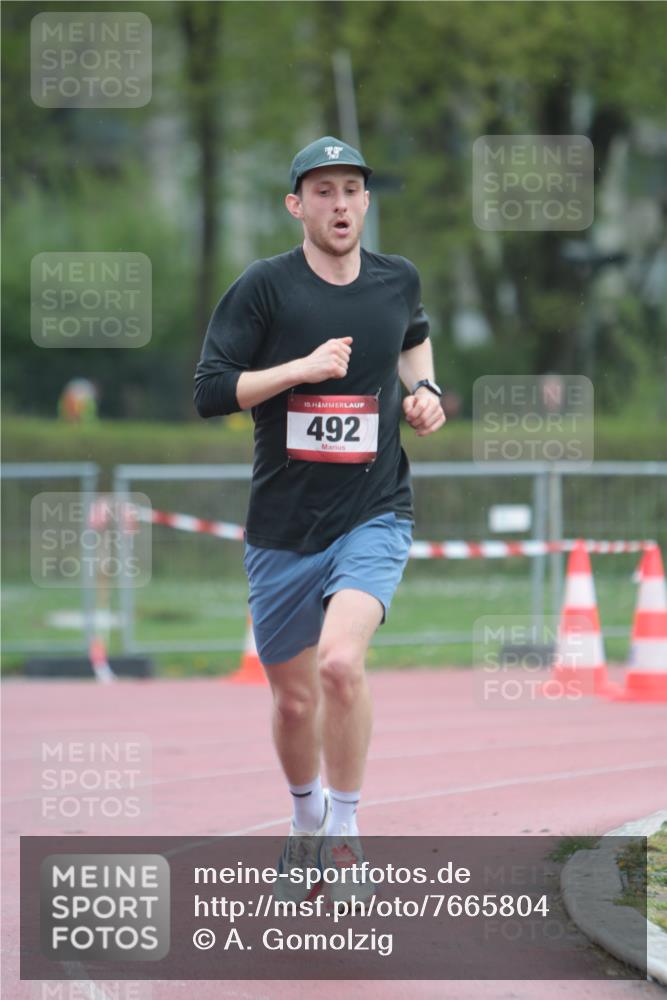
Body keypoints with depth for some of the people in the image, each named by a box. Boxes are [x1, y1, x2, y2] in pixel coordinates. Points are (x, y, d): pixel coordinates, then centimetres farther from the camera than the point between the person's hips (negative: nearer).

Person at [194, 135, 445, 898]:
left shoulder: (398, 281, 3)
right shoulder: (265, 287, -7)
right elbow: (209, 391, -12)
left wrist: (424, 390, 9)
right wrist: (302, 367, -20)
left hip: (374, 515, 0)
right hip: (283, 527, 0)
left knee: (340, 661, -26)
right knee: (294, 699, 10)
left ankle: (345, 829, -10)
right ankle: (306, 817, 41)